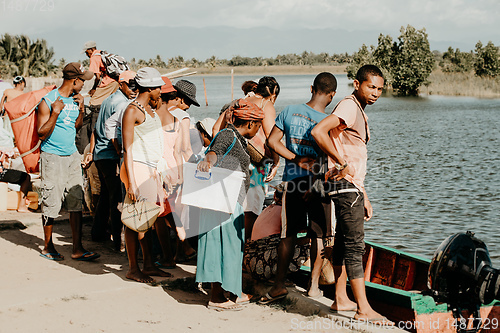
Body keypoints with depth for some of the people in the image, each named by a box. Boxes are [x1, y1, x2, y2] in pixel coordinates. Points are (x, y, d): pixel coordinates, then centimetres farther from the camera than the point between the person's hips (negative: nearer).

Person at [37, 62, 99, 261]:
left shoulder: (75, 99, 9)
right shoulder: (48, 101, -12)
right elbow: (42, 134, -13)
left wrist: (81, 110, 5)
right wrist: (55, 112, -23)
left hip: (72, 155, 7)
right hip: (52, 157, -6)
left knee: (76, 201, 3)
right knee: (51, 203, 0)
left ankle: (77, 249, 6)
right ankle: (48, 247, 17)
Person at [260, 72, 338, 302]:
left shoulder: (289, 111, -3)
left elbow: (272, 141, -1)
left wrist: (296, 159, -5)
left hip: (292, 180, 3)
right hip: (318, 182, -3)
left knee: (289, 234, 11)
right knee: (318, 235, 11)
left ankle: (279, 285, 13)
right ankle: (314, 286, 16)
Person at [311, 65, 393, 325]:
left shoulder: (358, 111, 19)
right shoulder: (348, 106, -12)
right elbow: (319, 131, -28)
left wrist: (363, 197, 21)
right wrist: (342, 163, -21)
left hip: (351, 186, 10)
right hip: (345, 186, -10)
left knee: (344, 242, 14)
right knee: (354, 245, -8)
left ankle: (340, 299, 23)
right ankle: (363, 308, -6)